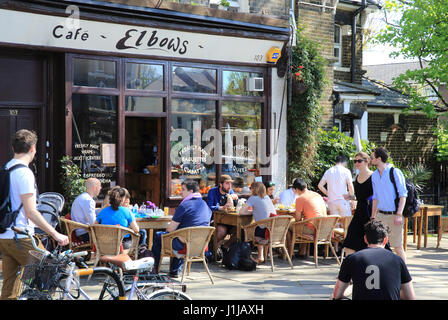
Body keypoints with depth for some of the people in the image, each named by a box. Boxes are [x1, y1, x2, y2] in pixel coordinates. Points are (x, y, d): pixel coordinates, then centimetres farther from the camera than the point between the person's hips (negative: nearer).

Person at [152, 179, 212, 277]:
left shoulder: (184, 205, -16)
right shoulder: (205, 205, 6)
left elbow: (171, 229, -14)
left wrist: (167, 228, 12)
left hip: (183, 245, -7)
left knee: (157, 235, 16)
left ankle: (155, 269, 28)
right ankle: (175, 270, 37)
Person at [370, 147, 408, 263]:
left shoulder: (395, 172, -8)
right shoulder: (374, 175, 11)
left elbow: (403, 194, -9)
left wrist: (399, 214, -17)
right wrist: (373, 216, 17)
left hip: (394, 215, -6)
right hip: (380, 215, 6)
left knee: (397, 247, -1)